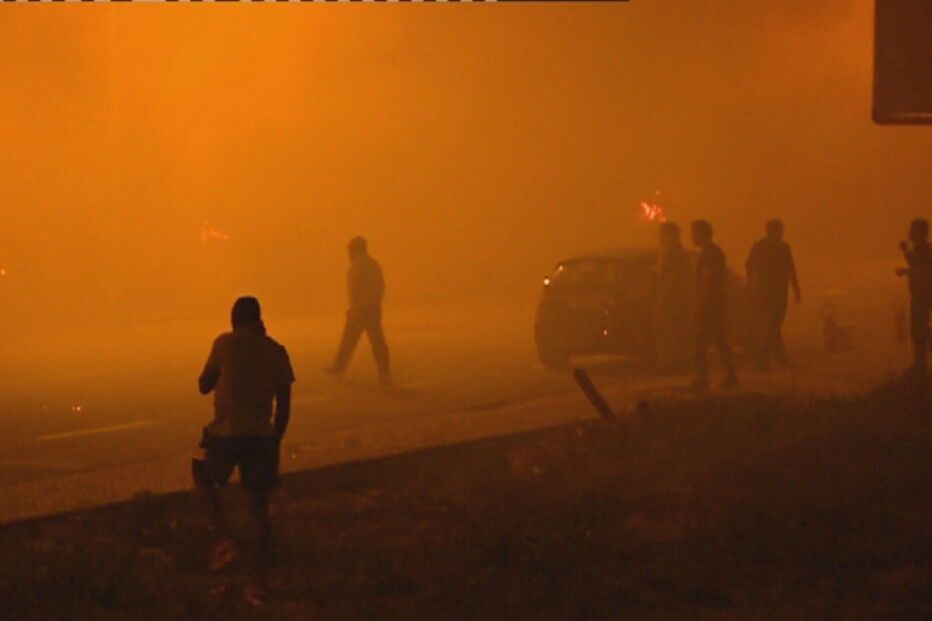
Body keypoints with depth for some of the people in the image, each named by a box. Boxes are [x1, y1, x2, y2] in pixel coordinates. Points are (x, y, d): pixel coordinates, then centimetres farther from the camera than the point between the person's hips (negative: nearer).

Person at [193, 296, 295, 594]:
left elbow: (204, 386, 5)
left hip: (225, 433, -2)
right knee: (258, 502, 13)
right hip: (262, 436, 2)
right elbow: (284, 405, 7)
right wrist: (275, 442, 16)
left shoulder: (225, 344, -3)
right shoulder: (276, 351, 5)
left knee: (202, 475, 23)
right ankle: (262, 568, 9)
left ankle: (223, 539, 6)